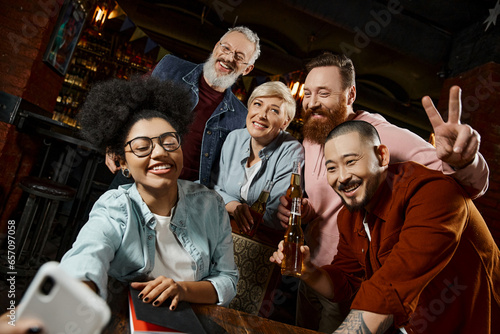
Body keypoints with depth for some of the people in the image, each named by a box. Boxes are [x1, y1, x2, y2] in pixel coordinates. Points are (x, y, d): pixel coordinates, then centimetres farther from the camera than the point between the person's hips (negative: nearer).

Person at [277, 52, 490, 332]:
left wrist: (461, 161, -53)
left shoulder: (383, 135, -23)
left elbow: (473, 184, -29)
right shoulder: (311, 140, 2)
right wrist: (300, 210, -8)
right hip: (311, 274, 7)